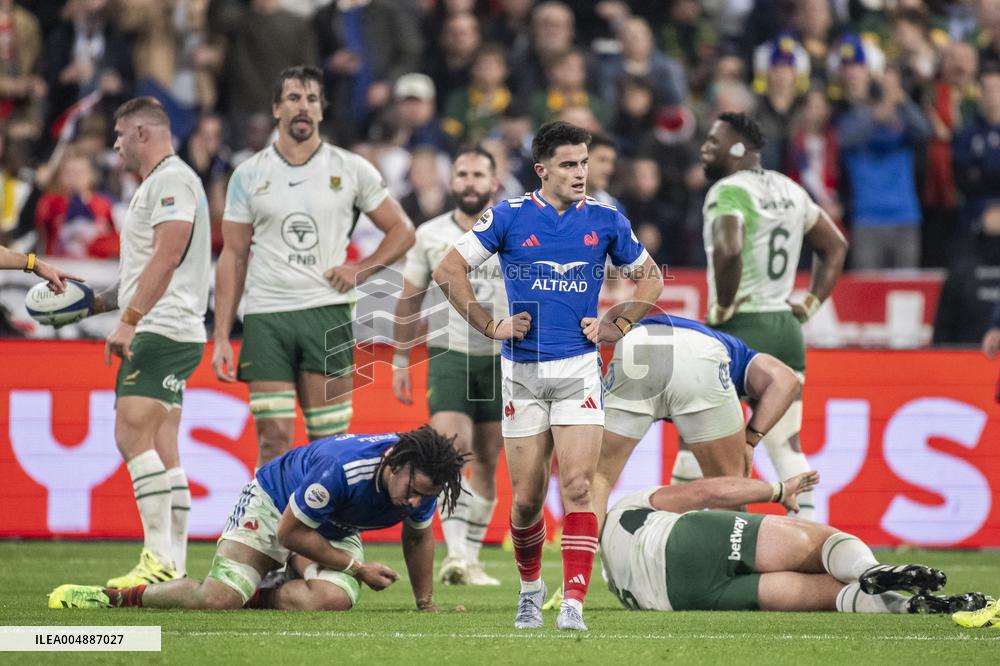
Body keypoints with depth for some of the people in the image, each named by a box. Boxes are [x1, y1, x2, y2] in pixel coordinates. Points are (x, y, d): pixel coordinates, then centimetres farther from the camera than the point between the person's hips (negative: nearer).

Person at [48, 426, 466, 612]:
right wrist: (357, 567, -21)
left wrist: (426, 605, 10)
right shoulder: (342, 467, -39)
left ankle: (259, 596, 0)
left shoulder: (422, 481, -19)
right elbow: (289, 532, -26)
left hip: (336, 532, 6)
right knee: (217, 600, -25)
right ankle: (117, 597, -3)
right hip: (274, 504, -6)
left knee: (333, 599, -30)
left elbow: (418, 537, 5)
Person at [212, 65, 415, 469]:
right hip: (266, 317, 0)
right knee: (273, 439, -7)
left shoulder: (352, 170, 6)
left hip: (327, 313, 0)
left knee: (331, 442, 0)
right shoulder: (249, 175, 7)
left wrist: (360, 271, -3)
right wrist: (221, 336, 3)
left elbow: (402, 230, 13)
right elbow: (233, 256, 9)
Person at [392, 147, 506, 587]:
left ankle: (471, 558, 10)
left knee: (486, 461, 2)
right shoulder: (430, 235, 4)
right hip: (447, 353, -1)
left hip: (501, 357, 1)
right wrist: (400, 360, 10)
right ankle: (455, 553, -22)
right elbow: (409, 300, 12)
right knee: (451, 449, -18)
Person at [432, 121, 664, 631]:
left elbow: (650, 278, 17)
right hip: (522, 370, 0)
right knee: (526, 497, 5)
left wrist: (616, 325, 4)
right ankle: (530, 587, 30)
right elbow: (448, 270, 1)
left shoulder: (605, 220, 2)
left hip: (579, 368, 0)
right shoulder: (509, 217, -3)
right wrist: (490, 325, -3)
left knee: (577, 487, -13)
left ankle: (574, 603, -16)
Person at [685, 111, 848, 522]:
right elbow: (835, 246, 24)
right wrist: (810, 303, 18)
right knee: (785, 445, 7)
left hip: (740, 330, -7)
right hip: (787, 330, 7)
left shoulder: (729, 192, -12)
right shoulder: (789, 190, 14)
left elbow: (729, 251, -31)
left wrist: (722, 307, -17)